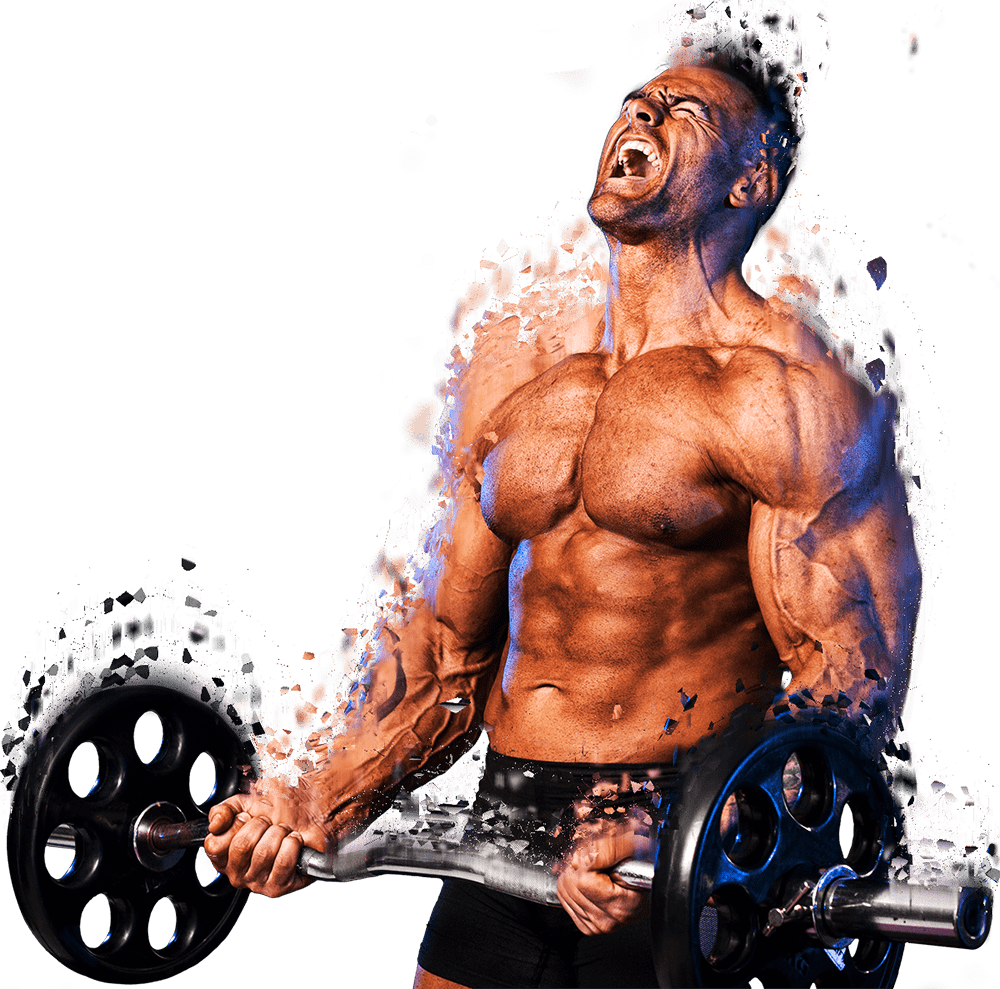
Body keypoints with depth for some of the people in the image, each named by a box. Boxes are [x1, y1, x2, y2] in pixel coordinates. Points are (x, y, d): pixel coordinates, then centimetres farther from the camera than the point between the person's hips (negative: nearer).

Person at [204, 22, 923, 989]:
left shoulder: (783, 393, -8)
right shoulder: (527, 409, 12)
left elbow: (854, 674, -14)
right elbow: (447, 652, 15)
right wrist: (326, 804, 2)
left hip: (670, 847, -5)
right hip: (505, 834, 6)